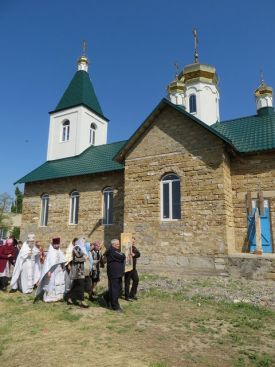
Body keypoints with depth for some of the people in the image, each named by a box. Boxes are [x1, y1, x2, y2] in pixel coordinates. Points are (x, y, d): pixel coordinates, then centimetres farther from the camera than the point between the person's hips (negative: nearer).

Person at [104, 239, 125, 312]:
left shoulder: (116, 251, 17)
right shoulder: (111, 251, -17)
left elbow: (122, 258, 15)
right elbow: (121, 257, -22)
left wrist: (122, 255, -4)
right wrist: (123, 254, -2)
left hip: (118, 273, 10)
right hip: (113, 274, -10)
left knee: (118, 289, 16)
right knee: (114, 290, -1)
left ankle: (107, 297, 37)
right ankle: (115, 306, 10)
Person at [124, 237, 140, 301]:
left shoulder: (134, 248, 10)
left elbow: (138, 254, -4)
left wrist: (134, 254, -23)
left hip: (133, 268, 8)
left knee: (136, 280, 13)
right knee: (127, 282, 3)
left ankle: (132, 294, 27)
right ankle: (127, 296, 17)